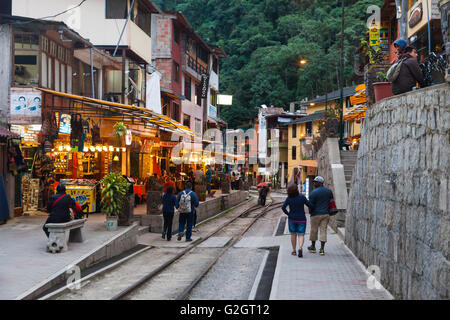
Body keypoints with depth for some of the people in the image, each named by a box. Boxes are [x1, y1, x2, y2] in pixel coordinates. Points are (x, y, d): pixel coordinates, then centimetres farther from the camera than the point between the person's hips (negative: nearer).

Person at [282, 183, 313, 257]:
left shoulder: (288, 198, -9)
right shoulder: (302, 197, -13)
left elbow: (283, 207, -16)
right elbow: (310, 205, -10)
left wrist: (288, 214, -2)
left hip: (292, 219, 2)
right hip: (301, 219, -2)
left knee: (293, 234, 16)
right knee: (301, 235, 1)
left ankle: (294, 250, 21)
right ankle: (300, 248, -23)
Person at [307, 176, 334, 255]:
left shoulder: (314, 192, -12)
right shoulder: (329, 191, 5)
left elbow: (311, 204, -9)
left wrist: (310, 212, 8)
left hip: (316, 214, -4)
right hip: (326, 214, 4)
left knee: (314, 230, 12)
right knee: (323, 231, 5)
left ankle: (313, 247, 25)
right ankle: (322, 249, 0)